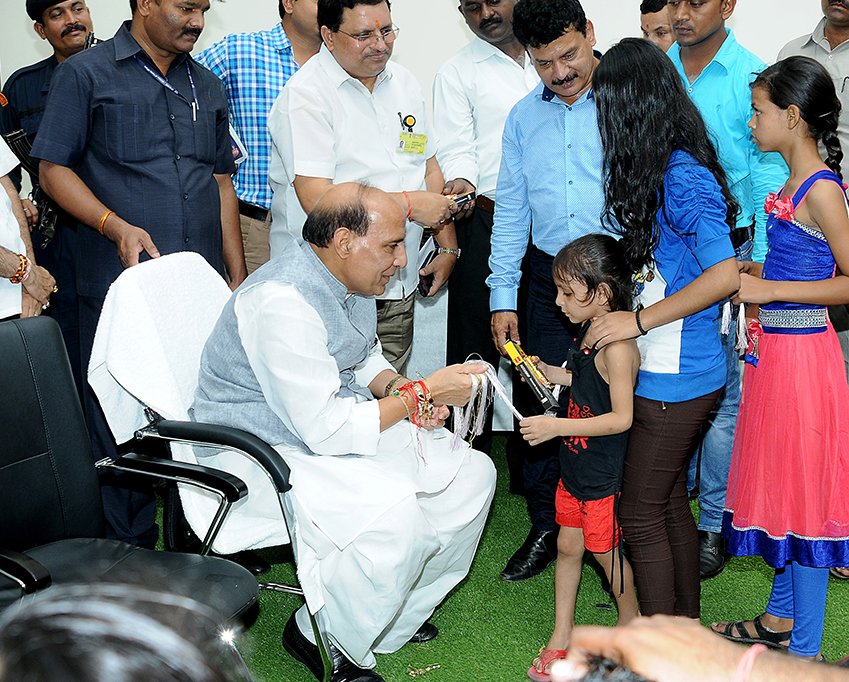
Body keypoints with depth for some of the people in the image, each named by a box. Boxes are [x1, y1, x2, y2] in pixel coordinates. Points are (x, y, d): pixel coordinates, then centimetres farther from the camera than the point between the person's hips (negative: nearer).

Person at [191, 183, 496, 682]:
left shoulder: (352, 278, 1)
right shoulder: (282, 303, -28)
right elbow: (326, 431, -29)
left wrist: (398, 389, -3)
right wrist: (421, 394, -21)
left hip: (338, 420, 10)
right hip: (268, 450, -10)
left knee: (473, 473, 4)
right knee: (395, 512, -32)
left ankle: (395, 617, 16)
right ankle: (318, 637, -6)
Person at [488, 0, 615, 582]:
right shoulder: (524, 117, 9)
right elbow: (510, 210, 13)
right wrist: (503, 297, 9)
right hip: (547, 277, 4)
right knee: (541, 404, 8)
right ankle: (546, 528, 24)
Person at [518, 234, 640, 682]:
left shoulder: (617, 346, -26)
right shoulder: (590, 331, 3)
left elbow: (621, 417, -26)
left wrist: (556, 426, -26)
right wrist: (551, 373, 4)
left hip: (604, 475, -9)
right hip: (576, 465, 9)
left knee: (606, 552, 9)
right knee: (568, 546, 15)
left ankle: (631, 624, 33)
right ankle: (562, 635, 29)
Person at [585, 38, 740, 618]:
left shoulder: (683, 178, -19)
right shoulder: (668, 171, 10)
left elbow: (724, 275, -25)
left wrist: (639, 319, -20)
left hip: (674, 381, -9)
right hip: (680, 374, 9)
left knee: (640, 514, 1)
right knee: (670, 502, 19)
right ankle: (686, 620, 33)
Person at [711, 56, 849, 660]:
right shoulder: (798, 183, 10)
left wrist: (769, 289, -20)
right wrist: (751, 271, 11)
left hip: (800, 353, -10)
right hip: (777, 348, 10)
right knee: (783, 483, 18)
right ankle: (783, 617, 34)